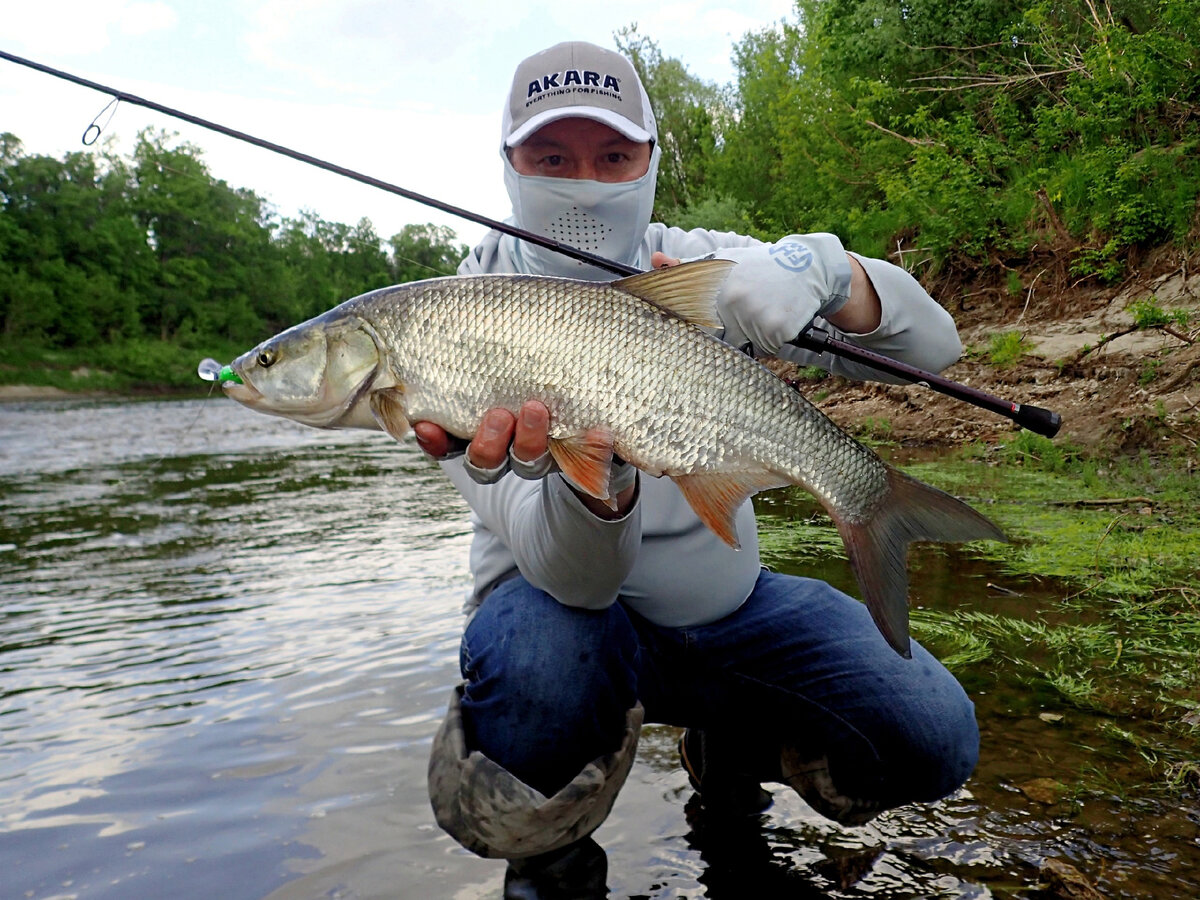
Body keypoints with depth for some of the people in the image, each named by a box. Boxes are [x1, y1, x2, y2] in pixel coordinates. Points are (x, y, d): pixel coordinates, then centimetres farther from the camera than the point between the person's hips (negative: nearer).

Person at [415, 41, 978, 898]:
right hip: (567, 602, -2)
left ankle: (733, 746, 19)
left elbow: (933, 343, -12)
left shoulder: (703, 264, -5)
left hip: (728, 601, 3)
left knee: (933, 741, -13)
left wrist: (819, 266, -34)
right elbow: (570, 576, -26)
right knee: (539, 652, -37)